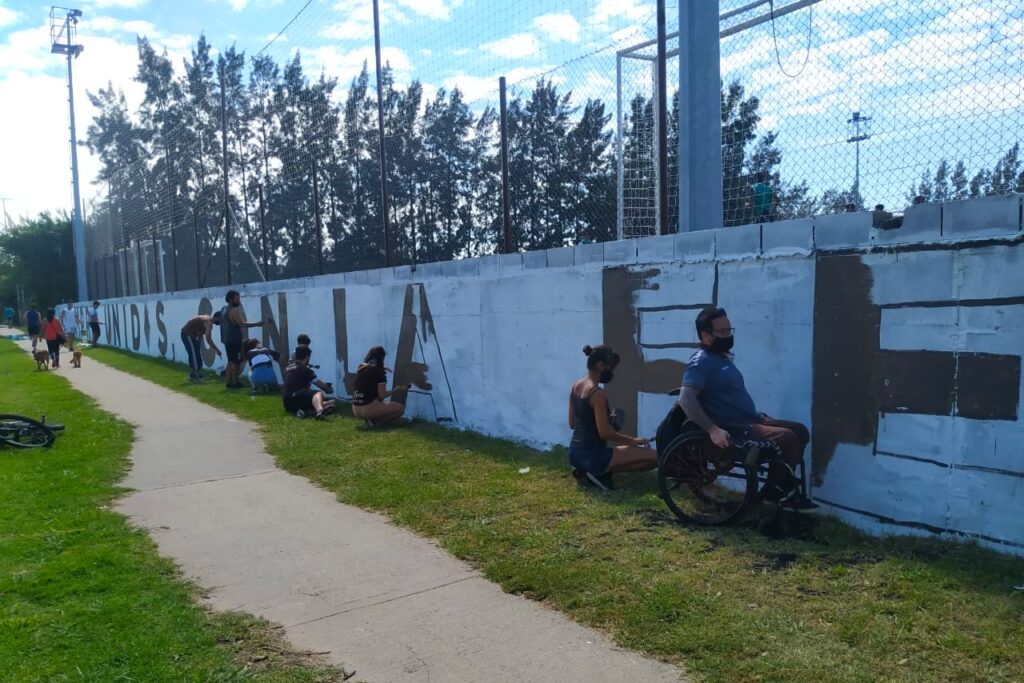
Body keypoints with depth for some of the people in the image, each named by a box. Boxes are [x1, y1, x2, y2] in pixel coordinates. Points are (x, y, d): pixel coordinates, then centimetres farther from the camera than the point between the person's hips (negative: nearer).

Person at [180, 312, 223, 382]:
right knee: (195, 355, -8)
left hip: (186, 334, 10)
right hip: (188, 334, -10)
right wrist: (216, 350, -15)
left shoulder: (207, 319, 13)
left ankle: (192, 375, 23)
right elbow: (208, 339, -21)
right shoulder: (209, 322, -17)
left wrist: (198, 346, 20)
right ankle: (199, 376, -7)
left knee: (193, 355, 16)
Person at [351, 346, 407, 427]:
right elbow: (382, 395, -9)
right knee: (400, 408, 3)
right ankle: (373, 421, -4)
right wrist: (396, 389, 5)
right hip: (368, 409, -8)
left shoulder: (361, 368, 10)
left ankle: (369, 418, 8)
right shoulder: (379, 372, -9)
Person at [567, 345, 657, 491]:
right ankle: (600, 473, -7)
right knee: (654, 457, -9)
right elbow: (605, 433, -21)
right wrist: (633, 440, -7)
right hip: (592, 456, -9)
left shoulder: (575, 386, 7)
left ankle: (585, 470, 12)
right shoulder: (598, 393, -19)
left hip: (575, 454, 9)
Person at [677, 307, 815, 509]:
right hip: (732, 431, -10)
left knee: (800, 431, 6)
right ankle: (776, 490, -3)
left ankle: (784, 486, 14)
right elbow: (686, 399, -28)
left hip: (748, 422, 10)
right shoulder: (701, 362, -15)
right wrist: (713, 429, -33)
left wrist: (760, 416, 19)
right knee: (787, 438, -23)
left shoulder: (722, 358, 17)